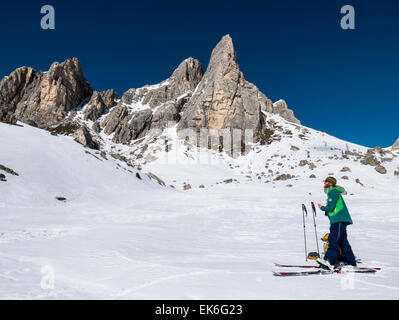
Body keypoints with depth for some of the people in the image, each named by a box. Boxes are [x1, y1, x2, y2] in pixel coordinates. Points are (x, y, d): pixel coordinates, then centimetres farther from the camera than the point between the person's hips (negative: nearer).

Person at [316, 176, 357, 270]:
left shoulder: (333, 192, -8)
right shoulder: (332, 192, 23)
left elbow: (330, 207, -16)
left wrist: (322, 208, 1)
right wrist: (325, 209, 13)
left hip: (339, 220, -11)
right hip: (339, 220, 11)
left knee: (333, 240, -19)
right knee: (343, 243, 12)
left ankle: (330, 262, -27)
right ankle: (352, 264, 17)